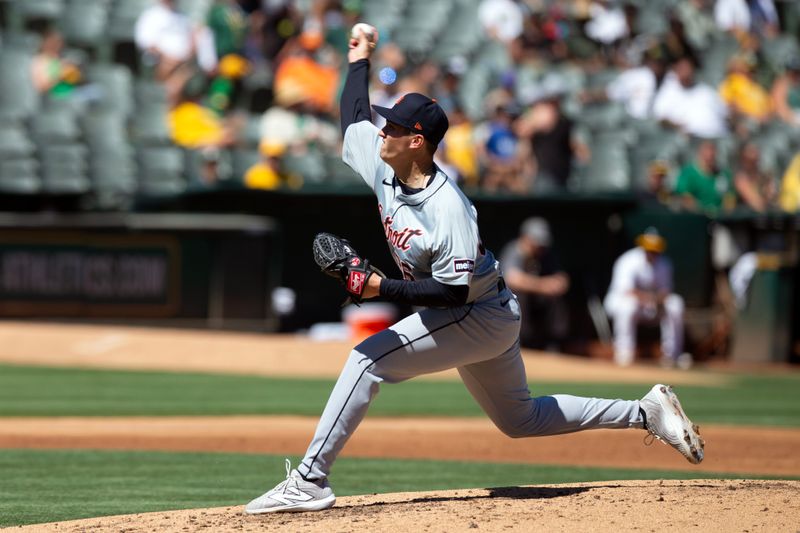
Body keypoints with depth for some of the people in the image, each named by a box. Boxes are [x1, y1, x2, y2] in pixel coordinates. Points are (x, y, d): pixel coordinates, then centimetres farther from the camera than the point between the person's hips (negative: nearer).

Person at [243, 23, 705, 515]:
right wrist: (360, 61, 22)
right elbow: (355, 118, 15)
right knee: (521, 419, 20)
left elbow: (453, 291, -32)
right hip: (484, 321, 10)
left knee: (368, 360, -19)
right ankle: (647, 413, 25)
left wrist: (380, 288, -33)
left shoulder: (448, 208, -29)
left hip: (481, 315, -10)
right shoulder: (384, 168, -5)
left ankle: (310, 481, -20)